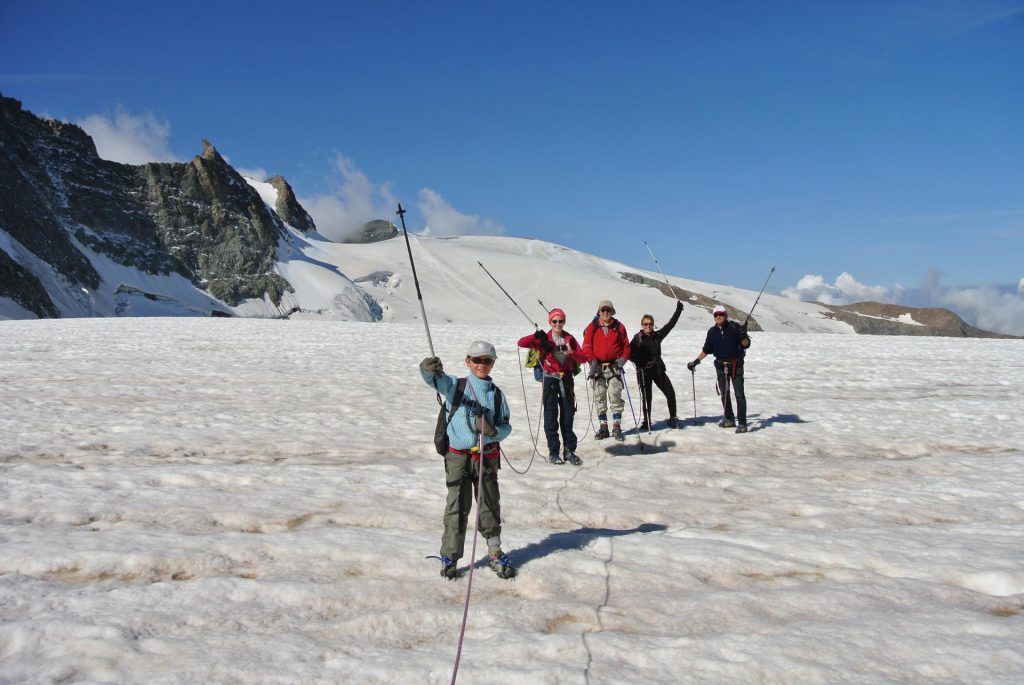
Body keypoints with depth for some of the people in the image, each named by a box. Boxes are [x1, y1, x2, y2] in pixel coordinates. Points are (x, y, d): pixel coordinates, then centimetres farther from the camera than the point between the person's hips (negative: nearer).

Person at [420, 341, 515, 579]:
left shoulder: (497, 394, 6)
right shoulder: (455, 386, 0)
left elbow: (506, 426, 6)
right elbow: (434, 378, -18)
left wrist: (493, 431, -17)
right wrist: (429, 368, -42)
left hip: (487, 457, 2)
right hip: (458, 457, -2)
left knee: (490, 505, 10)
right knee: (457, 507, 0)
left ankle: (495, 553, 24)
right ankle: (449, 556, 12)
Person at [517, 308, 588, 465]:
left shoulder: (569, 339, 6)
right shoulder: (544, 339, 0)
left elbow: (583, 359, 0)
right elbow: (521, 343, -10)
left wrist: (571, 352, -20)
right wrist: (536, 336, -26)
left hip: (566, 380, 2)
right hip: (550, 380, -2)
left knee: (568, 416, 5)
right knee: (551, 417, 0)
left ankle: (570, 451, 14)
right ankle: (553, 452, 9)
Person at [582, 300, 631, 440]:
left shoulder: (619, 327, 6)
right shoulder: (592, 327, 5)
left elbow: (626, 345, 10)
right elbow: (586, 345, 0)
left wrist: (623, 359, -5)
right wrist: (592, 360, -13)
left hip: (614, 365, -1)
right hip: (598, 366, 1)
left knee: (615, 395, -7)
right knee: (599, 396, 3)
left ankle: (617, 426, -1)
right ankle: (603, 426, 11)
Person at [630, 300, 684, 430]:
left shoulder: (657, 335, 7)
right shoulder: (637, 338, -3)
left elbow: (670, 325, 12)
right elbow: (629, 353, -4)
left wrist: (678, 310, 12)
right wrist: (639, 362, -16)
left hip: (658, 370, 3)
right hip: (643, 371, -3)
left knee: (670, 393, -3)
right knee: (646, 397, 1)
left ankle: (672, 419, 12)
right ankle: (647, 422, 16)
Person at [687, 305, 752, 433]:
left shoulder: (734, 327, -7)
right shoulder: (712, 331, 5)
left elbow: (746, 344, -7)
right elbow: (707, 349, 16)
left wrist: (743, 336, -28)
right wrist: (696, 361, 14)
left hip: (736, 365, -5)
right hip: (721, 366, 5)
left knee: (739, 394, -8)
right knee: (724, 394, 12)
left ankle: (742, 423, -8)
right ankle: (729, 419, 26)